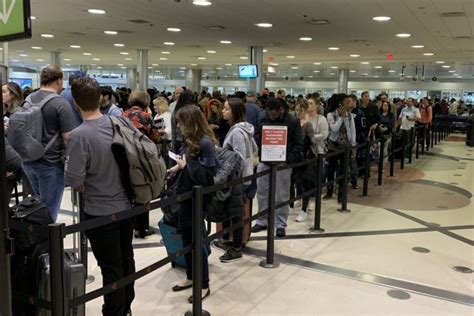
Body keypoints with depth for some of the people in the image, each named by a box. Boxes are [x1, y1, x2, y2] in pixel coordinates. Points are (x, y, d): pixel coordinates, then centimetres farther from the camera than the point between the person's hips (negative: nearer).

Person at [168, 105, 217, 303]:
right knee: (186, 237, 17)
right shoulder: (189, 140, 6)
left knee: (196, 240, 1)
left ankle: (204, 285, 16)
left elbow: (208, 175, -24)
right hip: (186, 194, 9)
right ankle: (191, 277, 34)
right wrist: (177, 168, 5)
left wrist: (186, 165, -20)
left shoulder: (205, 143, -19)